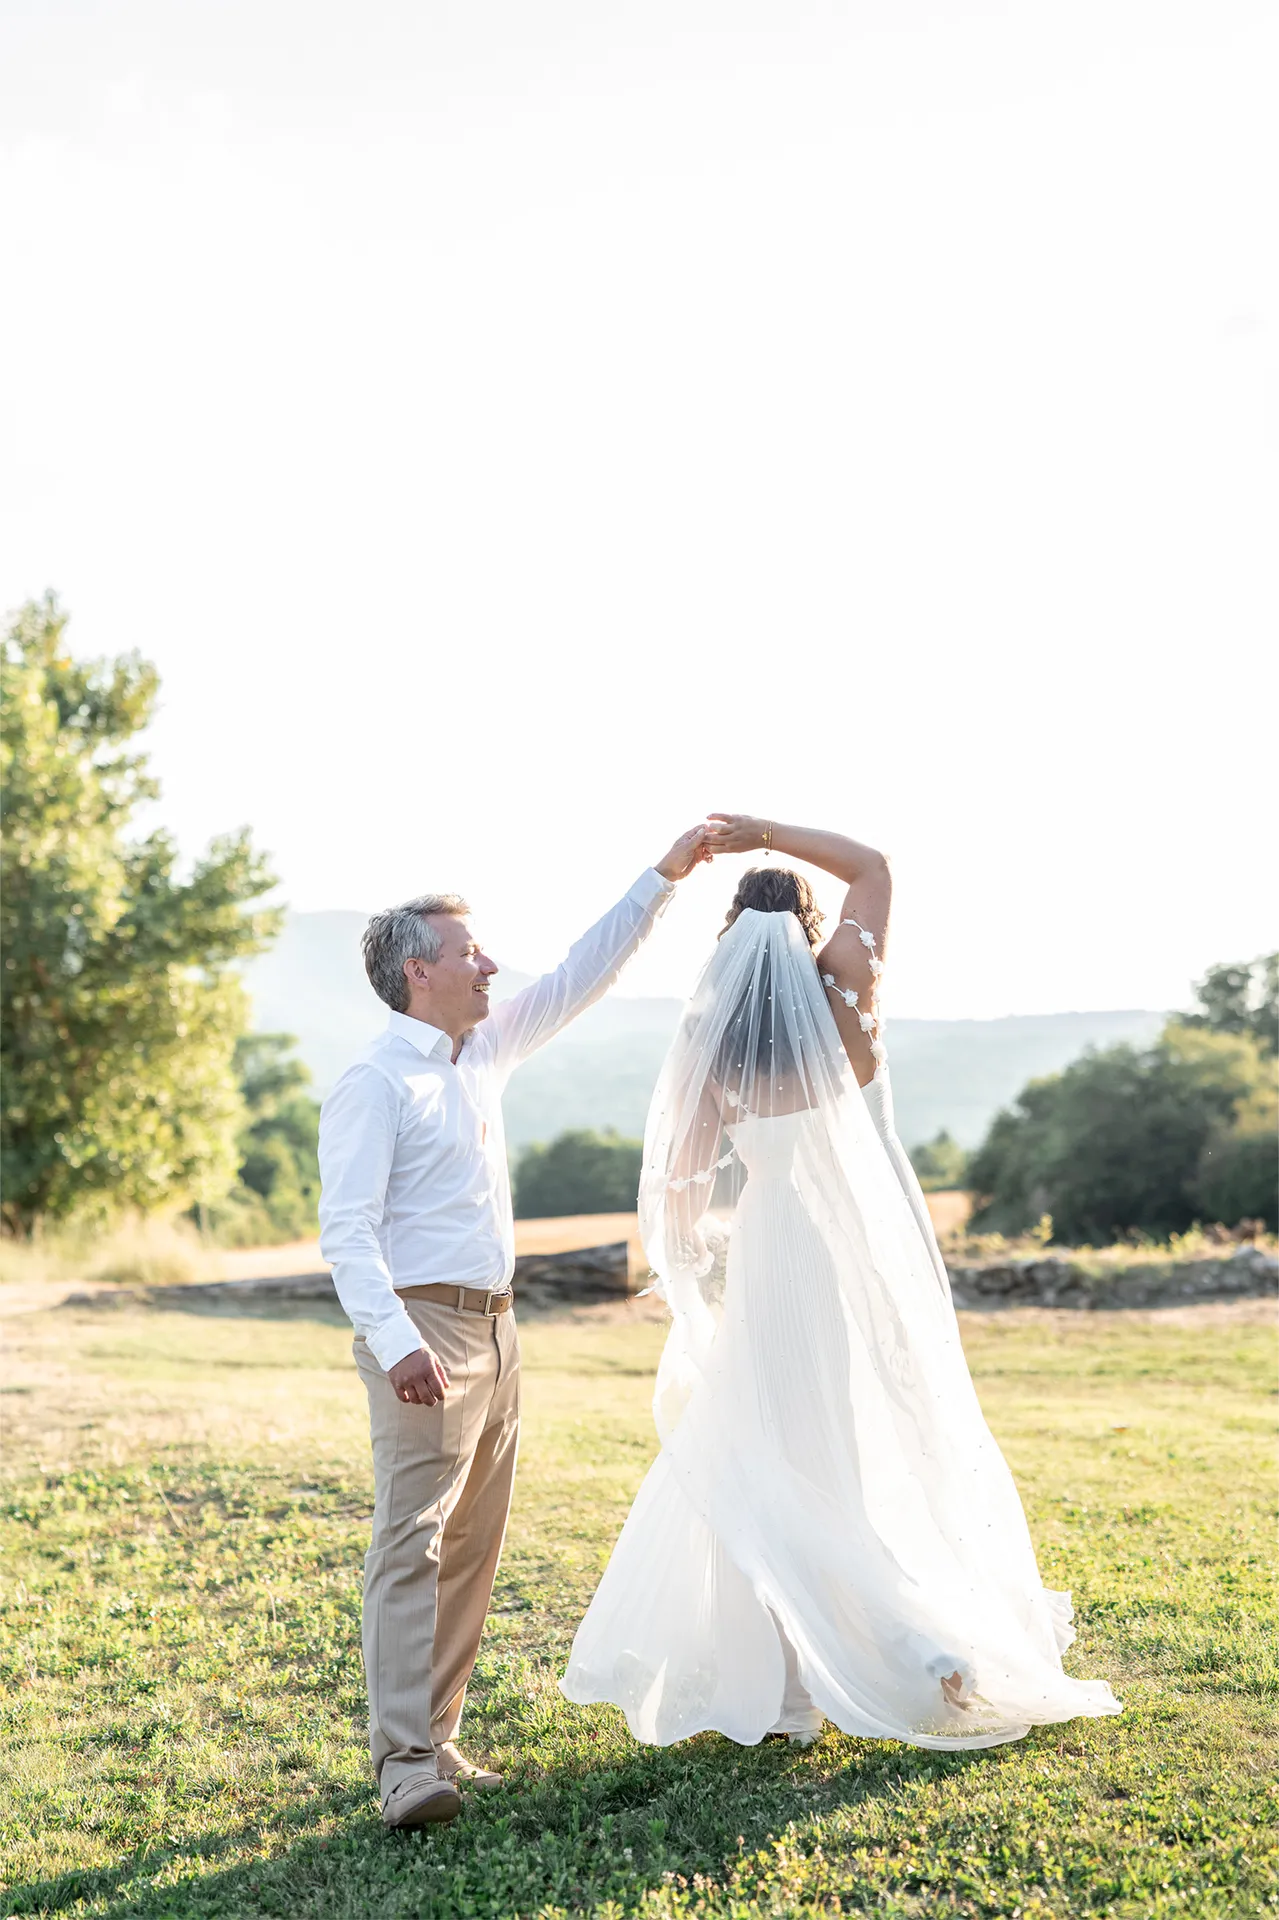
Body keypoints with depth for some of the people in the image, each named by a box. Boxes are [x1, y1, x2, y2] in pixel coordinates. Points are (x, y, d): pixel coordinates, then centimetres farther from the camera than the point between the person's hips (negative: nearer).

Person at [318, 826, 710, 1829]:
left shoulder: (485, 1052, 14)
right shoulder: (375, 1083, -9)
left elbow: (582, 979, 20)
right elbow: (346, 1229, -16)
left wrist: (664, 877, 18)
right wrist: (395, 1340, -28)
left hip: (496, 1330, 9)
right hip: (424, 1334, -9)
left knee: (473, 1548, 9)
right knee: (412, 1541, -12)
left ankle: (438, 1740, 16)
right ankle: (405, 1762, -12)